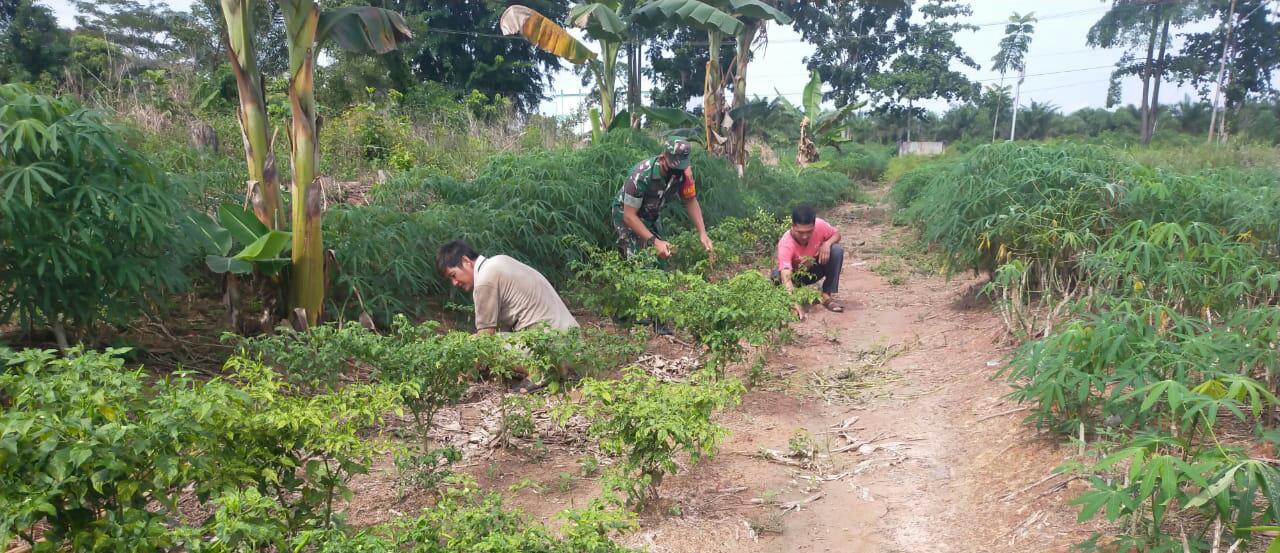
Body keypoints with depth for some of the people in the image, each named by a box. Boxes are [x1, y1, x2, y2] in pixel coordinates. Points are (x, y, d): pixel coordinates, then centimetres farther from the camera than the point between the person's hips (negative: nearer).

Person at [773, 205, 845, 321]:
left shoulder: (819, 225, -27)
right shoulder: (785, 244, -37)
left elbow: (836, 234, -4)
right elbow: (786, 278, -48)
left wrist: (827, 243, -29)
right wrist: (795, 304, -63)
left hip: (815, 269, 3)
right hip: (795, 274, -3)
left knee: (837, 250, -25)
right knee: (777, 275, -35)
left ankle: (827, 296, -16)